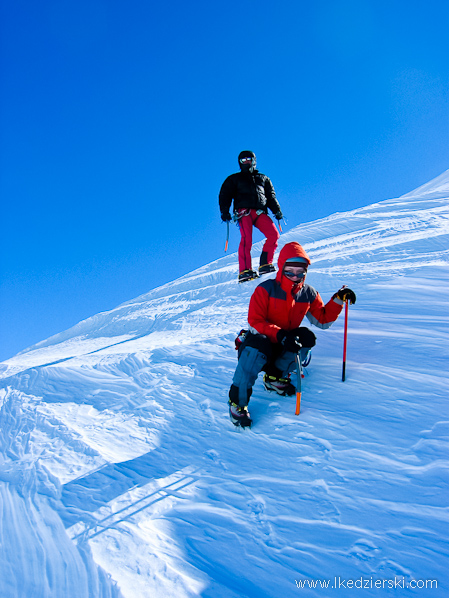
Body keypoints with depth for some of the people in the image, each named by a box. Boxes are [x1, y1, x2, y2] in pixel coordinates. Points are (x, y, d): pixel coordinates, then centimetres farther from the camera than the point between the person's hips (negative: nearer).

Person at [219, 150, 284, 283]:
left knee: (274, 234, -17)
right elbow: (225, 195, 14)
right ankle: (244, 271, -30)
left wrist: (277, 211, 12)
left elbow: (271, 197, 27)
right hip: (244, 212, -3)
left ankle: (265, 264, -10)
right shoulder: (234, 179, 23)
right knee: (246, 238, -24)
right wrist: (224, 211, -2)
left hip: (260, 212, 3)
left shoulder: (263, 178, 30)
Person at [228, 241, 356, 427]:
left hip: (286, 347, 4)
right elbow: (255, 321, -21)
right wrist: (280, 335, -36)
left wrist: (338, 300, -4)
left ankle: (275, 376, -6)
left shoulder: (309, 294, 0)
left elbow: (323, 320, 10)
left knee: (307, 338, -25)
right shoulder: (265, 289, -13)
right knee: (256, 348, -39)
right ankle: (237, 401, -25)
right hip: (261, 340, -4)